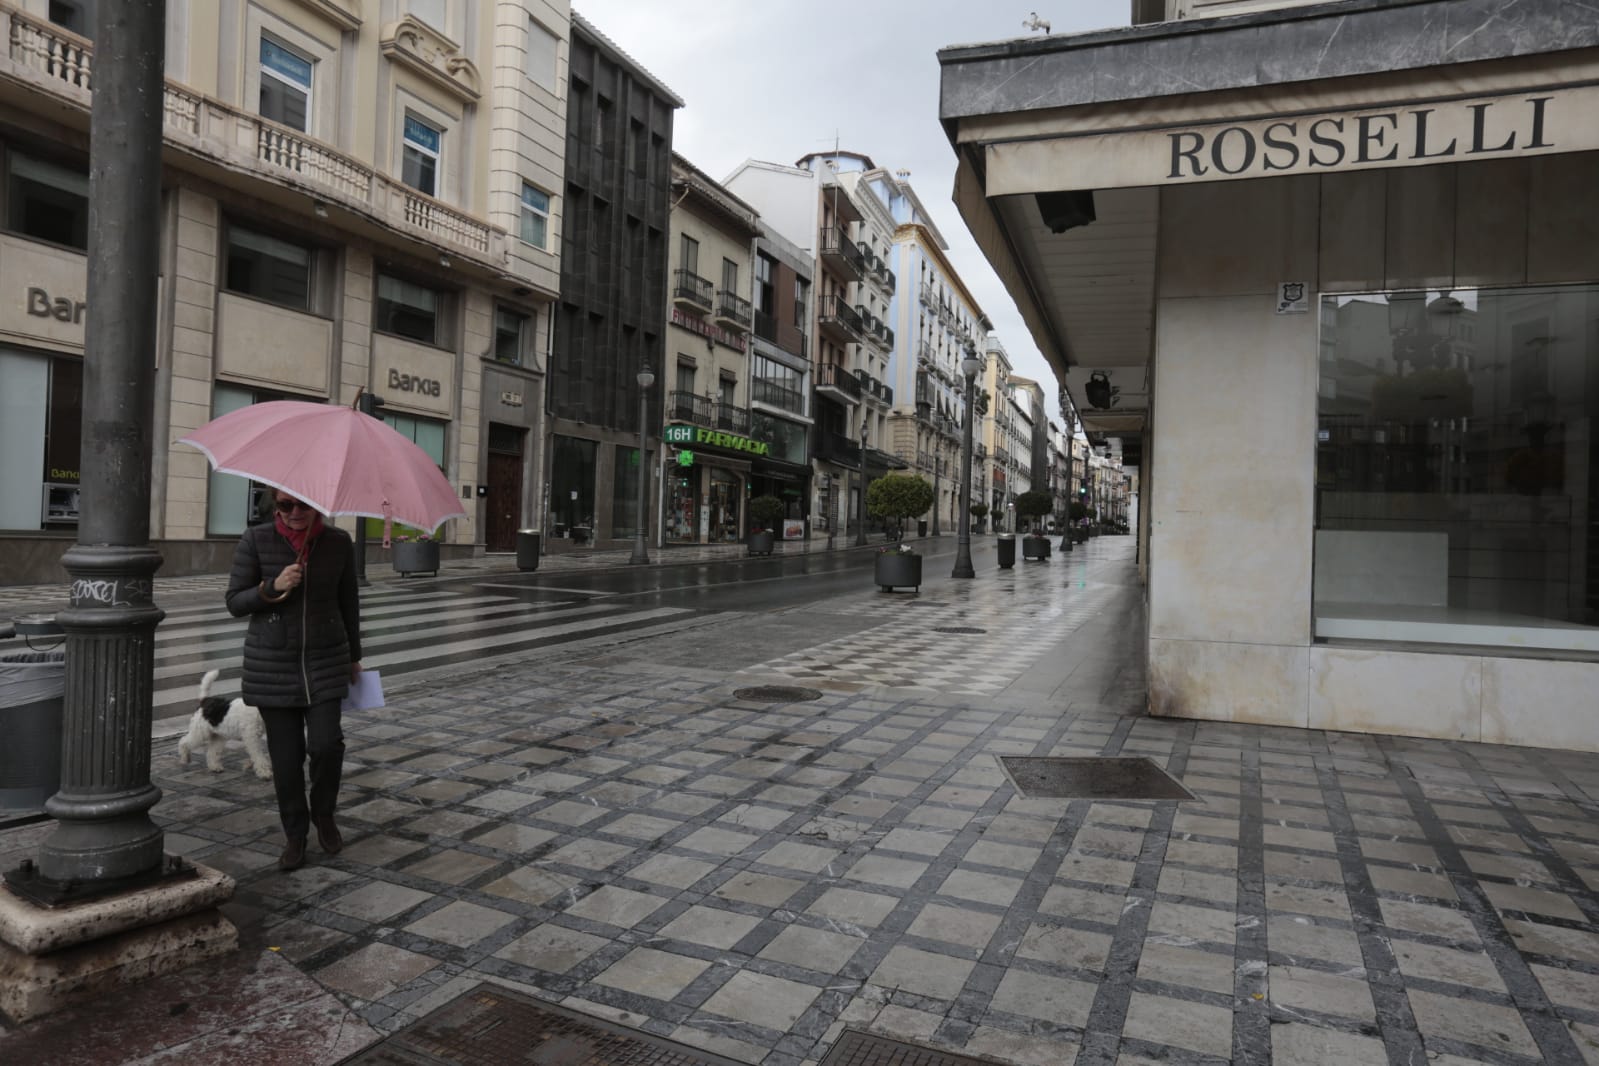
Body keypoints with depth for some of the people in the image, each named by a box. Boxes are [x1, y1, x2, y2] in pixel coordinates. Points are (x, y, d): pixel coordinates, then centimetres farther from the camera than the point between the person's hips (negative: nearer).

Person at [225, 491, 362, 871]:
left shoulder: (339, 542, -1)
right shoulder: (256, 540, -6)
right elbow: (235, 603, -2)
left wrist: (354, 656, 16)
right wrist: (273, 587, -22)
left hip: (326, 659, 1)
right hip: (272, 664, 0)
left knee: (326, 743, -10)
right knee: (286, 755, 4)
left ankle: (324, 814, 20)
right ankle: (294, 836, 24)